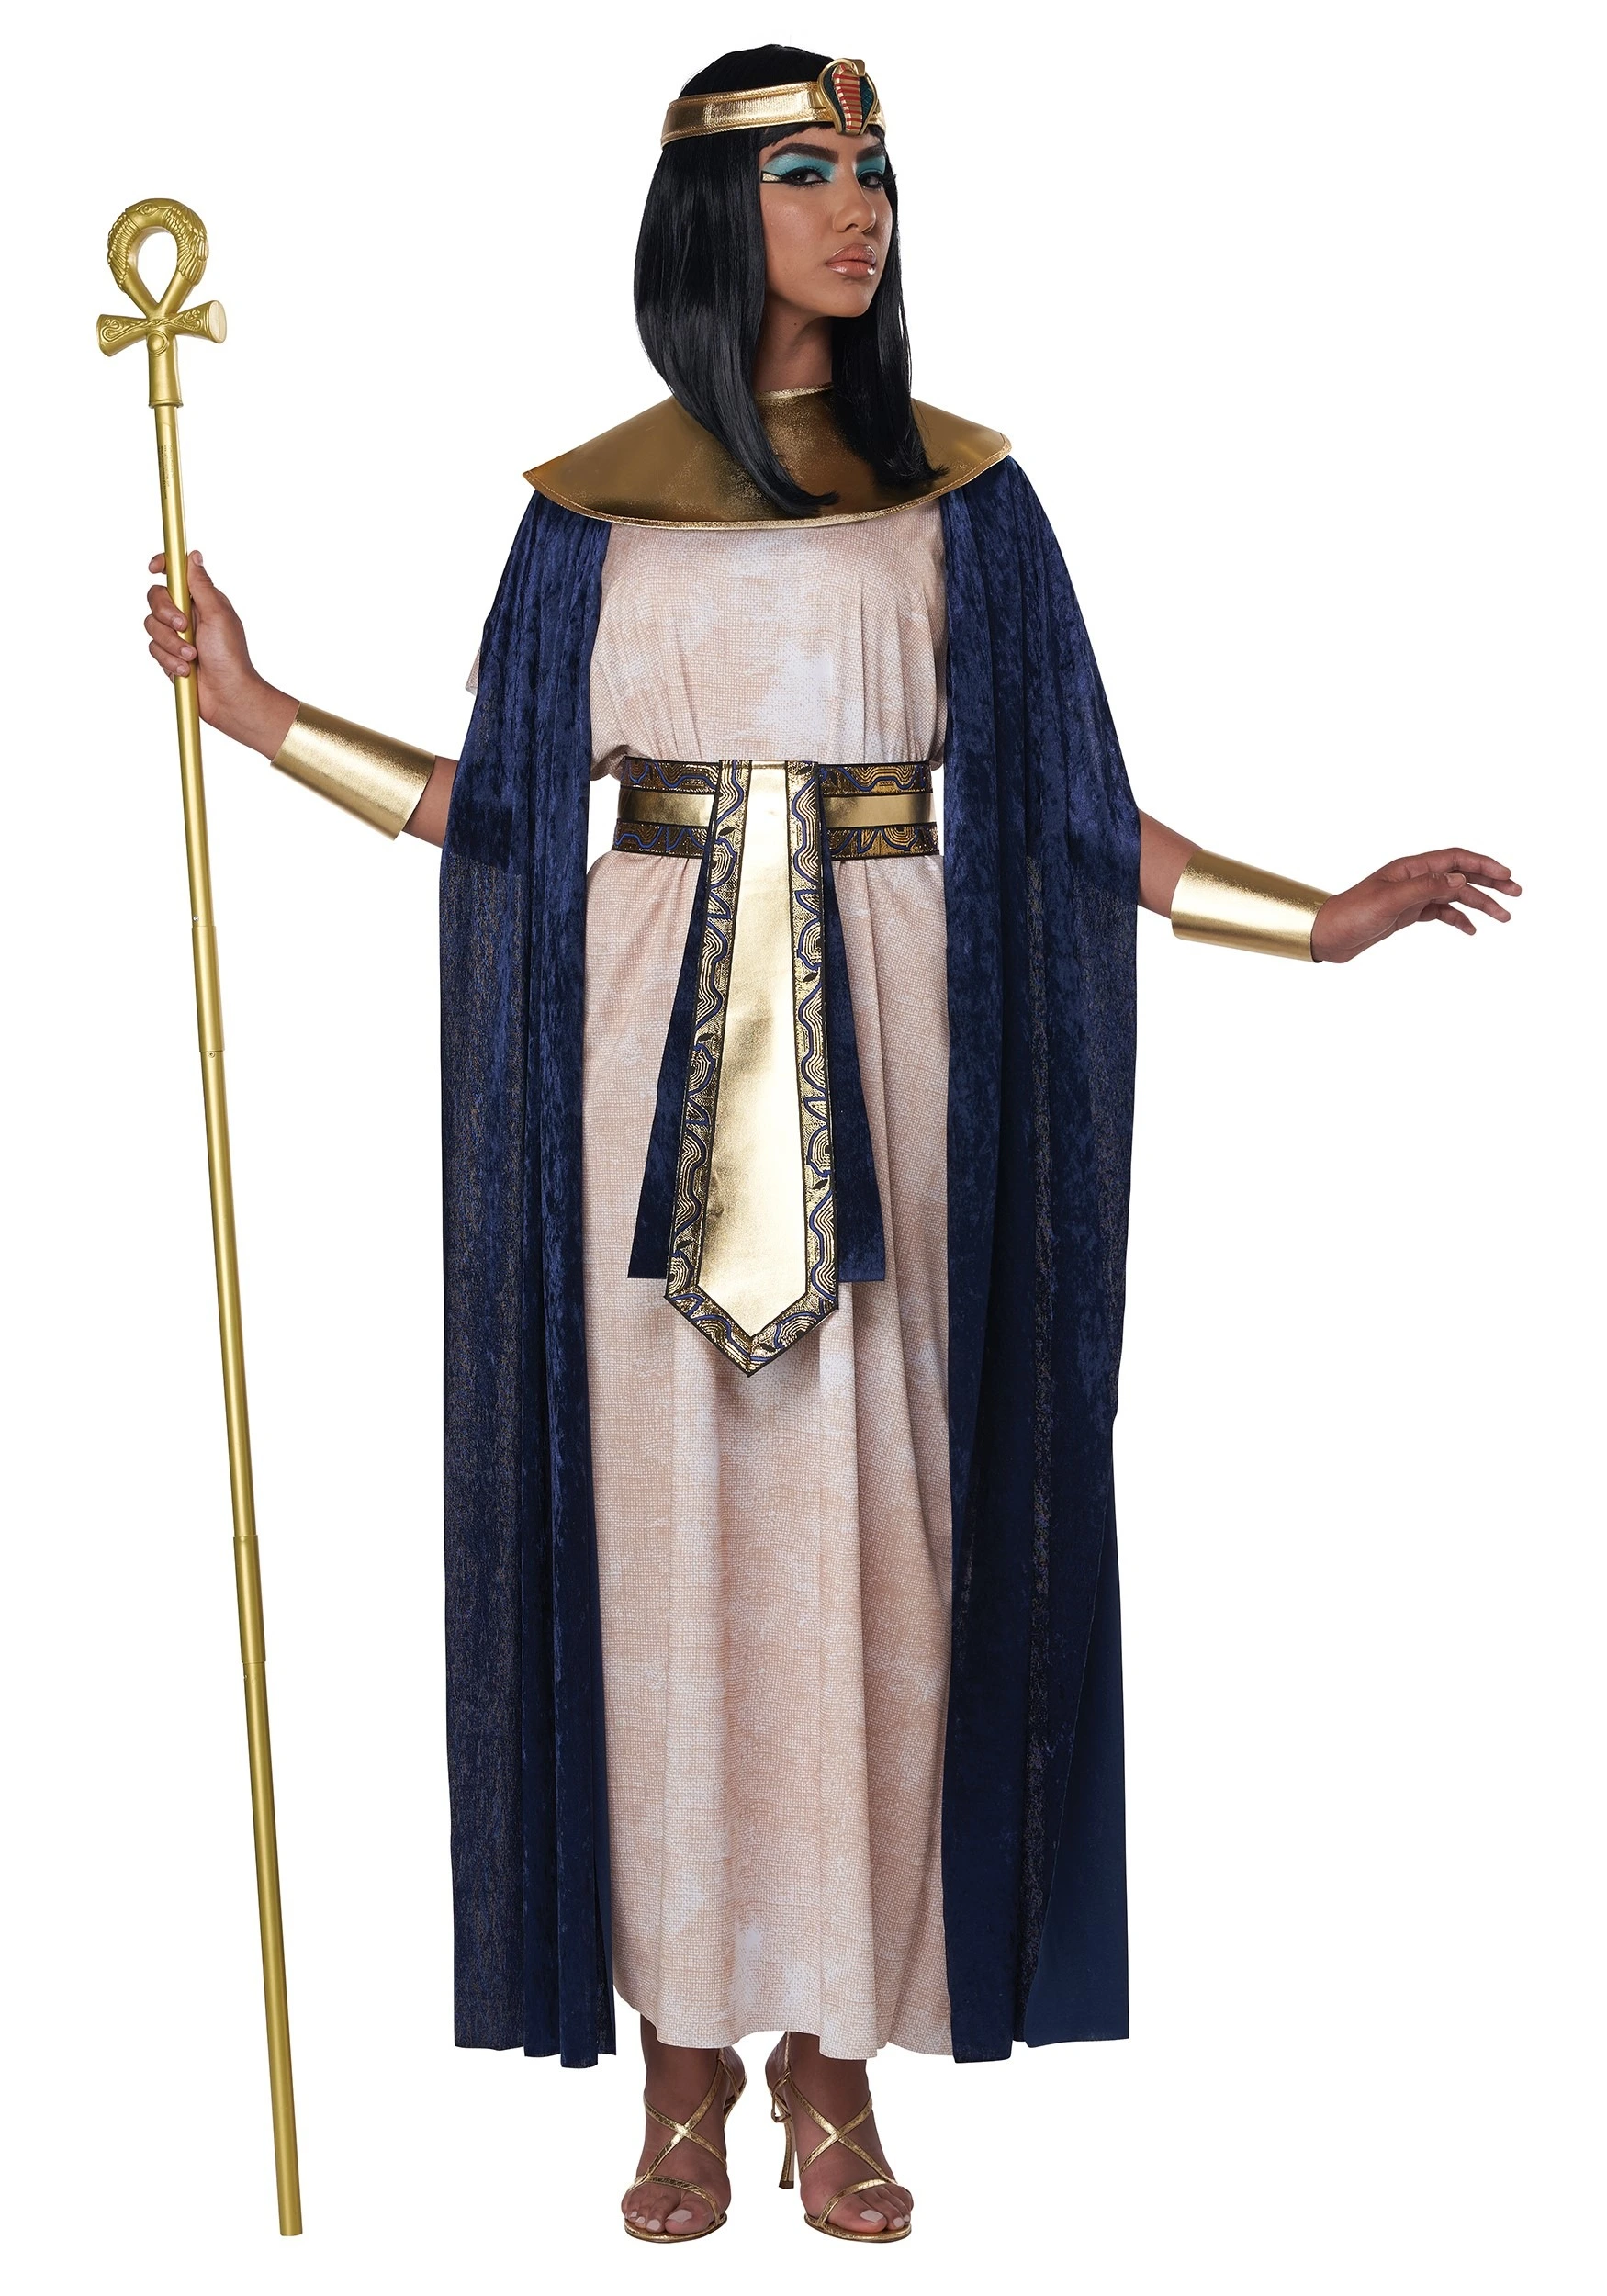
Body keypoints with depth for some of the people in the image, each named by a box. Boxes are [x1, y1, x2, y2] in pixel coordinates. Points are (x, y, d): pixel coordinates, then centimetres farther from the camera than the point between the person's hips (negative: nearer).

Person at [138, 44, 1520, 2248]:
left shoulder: (958, 494, 8)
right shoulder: (592, 503, 8)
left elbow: (1055, 808, 6)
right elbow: (499, 800, 9)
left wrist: (1320, 919, 1)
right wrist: (256, 707, 7)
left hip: (884, 1051, 0)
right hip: (653, 1041, 0)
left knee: (862, 1525, 1)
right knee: (666, 1511, 2)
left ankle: (834, 2055, 13)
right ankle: (690, 2046, 15)